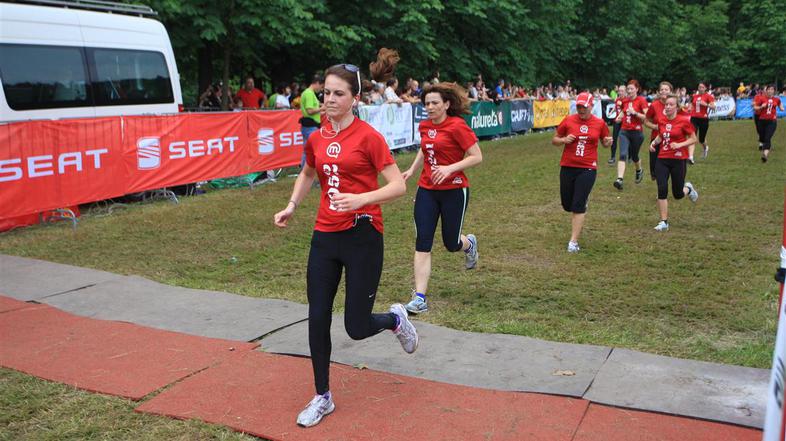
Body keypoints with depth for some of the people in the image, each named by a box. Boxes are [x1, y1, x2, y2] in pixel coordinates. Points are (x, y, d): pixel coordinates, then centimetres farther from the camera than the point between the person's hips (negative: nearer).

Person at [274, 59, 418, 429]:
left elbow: (398, 186, -13)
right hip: (325, 236, 5)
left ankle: (396, 318, 35)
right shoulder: (316, 139, 6)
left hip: (362, 237, -5)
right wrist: (292, 206, 12)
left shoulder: (368, 136, -10)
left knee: (357, 327, -1)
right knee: (317, 319, 5)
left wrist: (360, 199, -27)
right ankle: (322, 398, 22)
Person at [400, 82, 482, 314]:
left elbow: (477, 157, -13)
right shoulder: (424, 126, 6)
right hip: (426, 190, 5)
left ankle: (469, 243, 48)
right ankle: (420, 297, -4)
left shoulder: (457, 126, -13)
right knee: (422, 243, -5)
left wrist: (450, 168, -24)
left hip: (454, 191, -5)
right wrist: (412, 170, 11)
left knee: (451, 243, 9)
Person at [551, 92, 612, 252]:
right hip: (567, 167, 2)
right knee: (567, 205, 10)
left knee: (578, 206, -8)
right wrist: (564, 140, -13)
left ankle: (573, 242, -3)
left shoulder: (599, 123, 1)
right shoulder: (568, 120, 0)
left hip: (587, 169, -2)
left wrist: (608, 142, -8)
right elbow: (554, 140, 8)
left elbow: (605, 142, 16)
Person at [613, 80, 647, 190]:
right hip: (624, 131, 3)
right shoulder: (625, 100, 6)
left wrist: (635, 113, -23)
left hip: (636, 132, -3)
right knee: (623, 155, -14)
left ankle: (639, 170, 46)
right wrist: (620, 117, 6)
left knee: (634, 156, 13)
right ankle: (619, 179, -24)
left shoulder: (641, 100, -8)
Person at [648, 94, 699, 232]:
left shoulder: (684, 121, -9)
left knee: (678, 194, 6)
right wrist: (654, 142, 2)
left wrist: (680, 145, -18)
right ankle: (664, 222, 0)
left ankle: (688, 188, 44)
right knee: (662, 190, -9)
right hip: (662, 160, 3)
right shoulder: (662, 121, 4)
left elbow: (693, 139, -3)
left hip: (679, 160, -3)